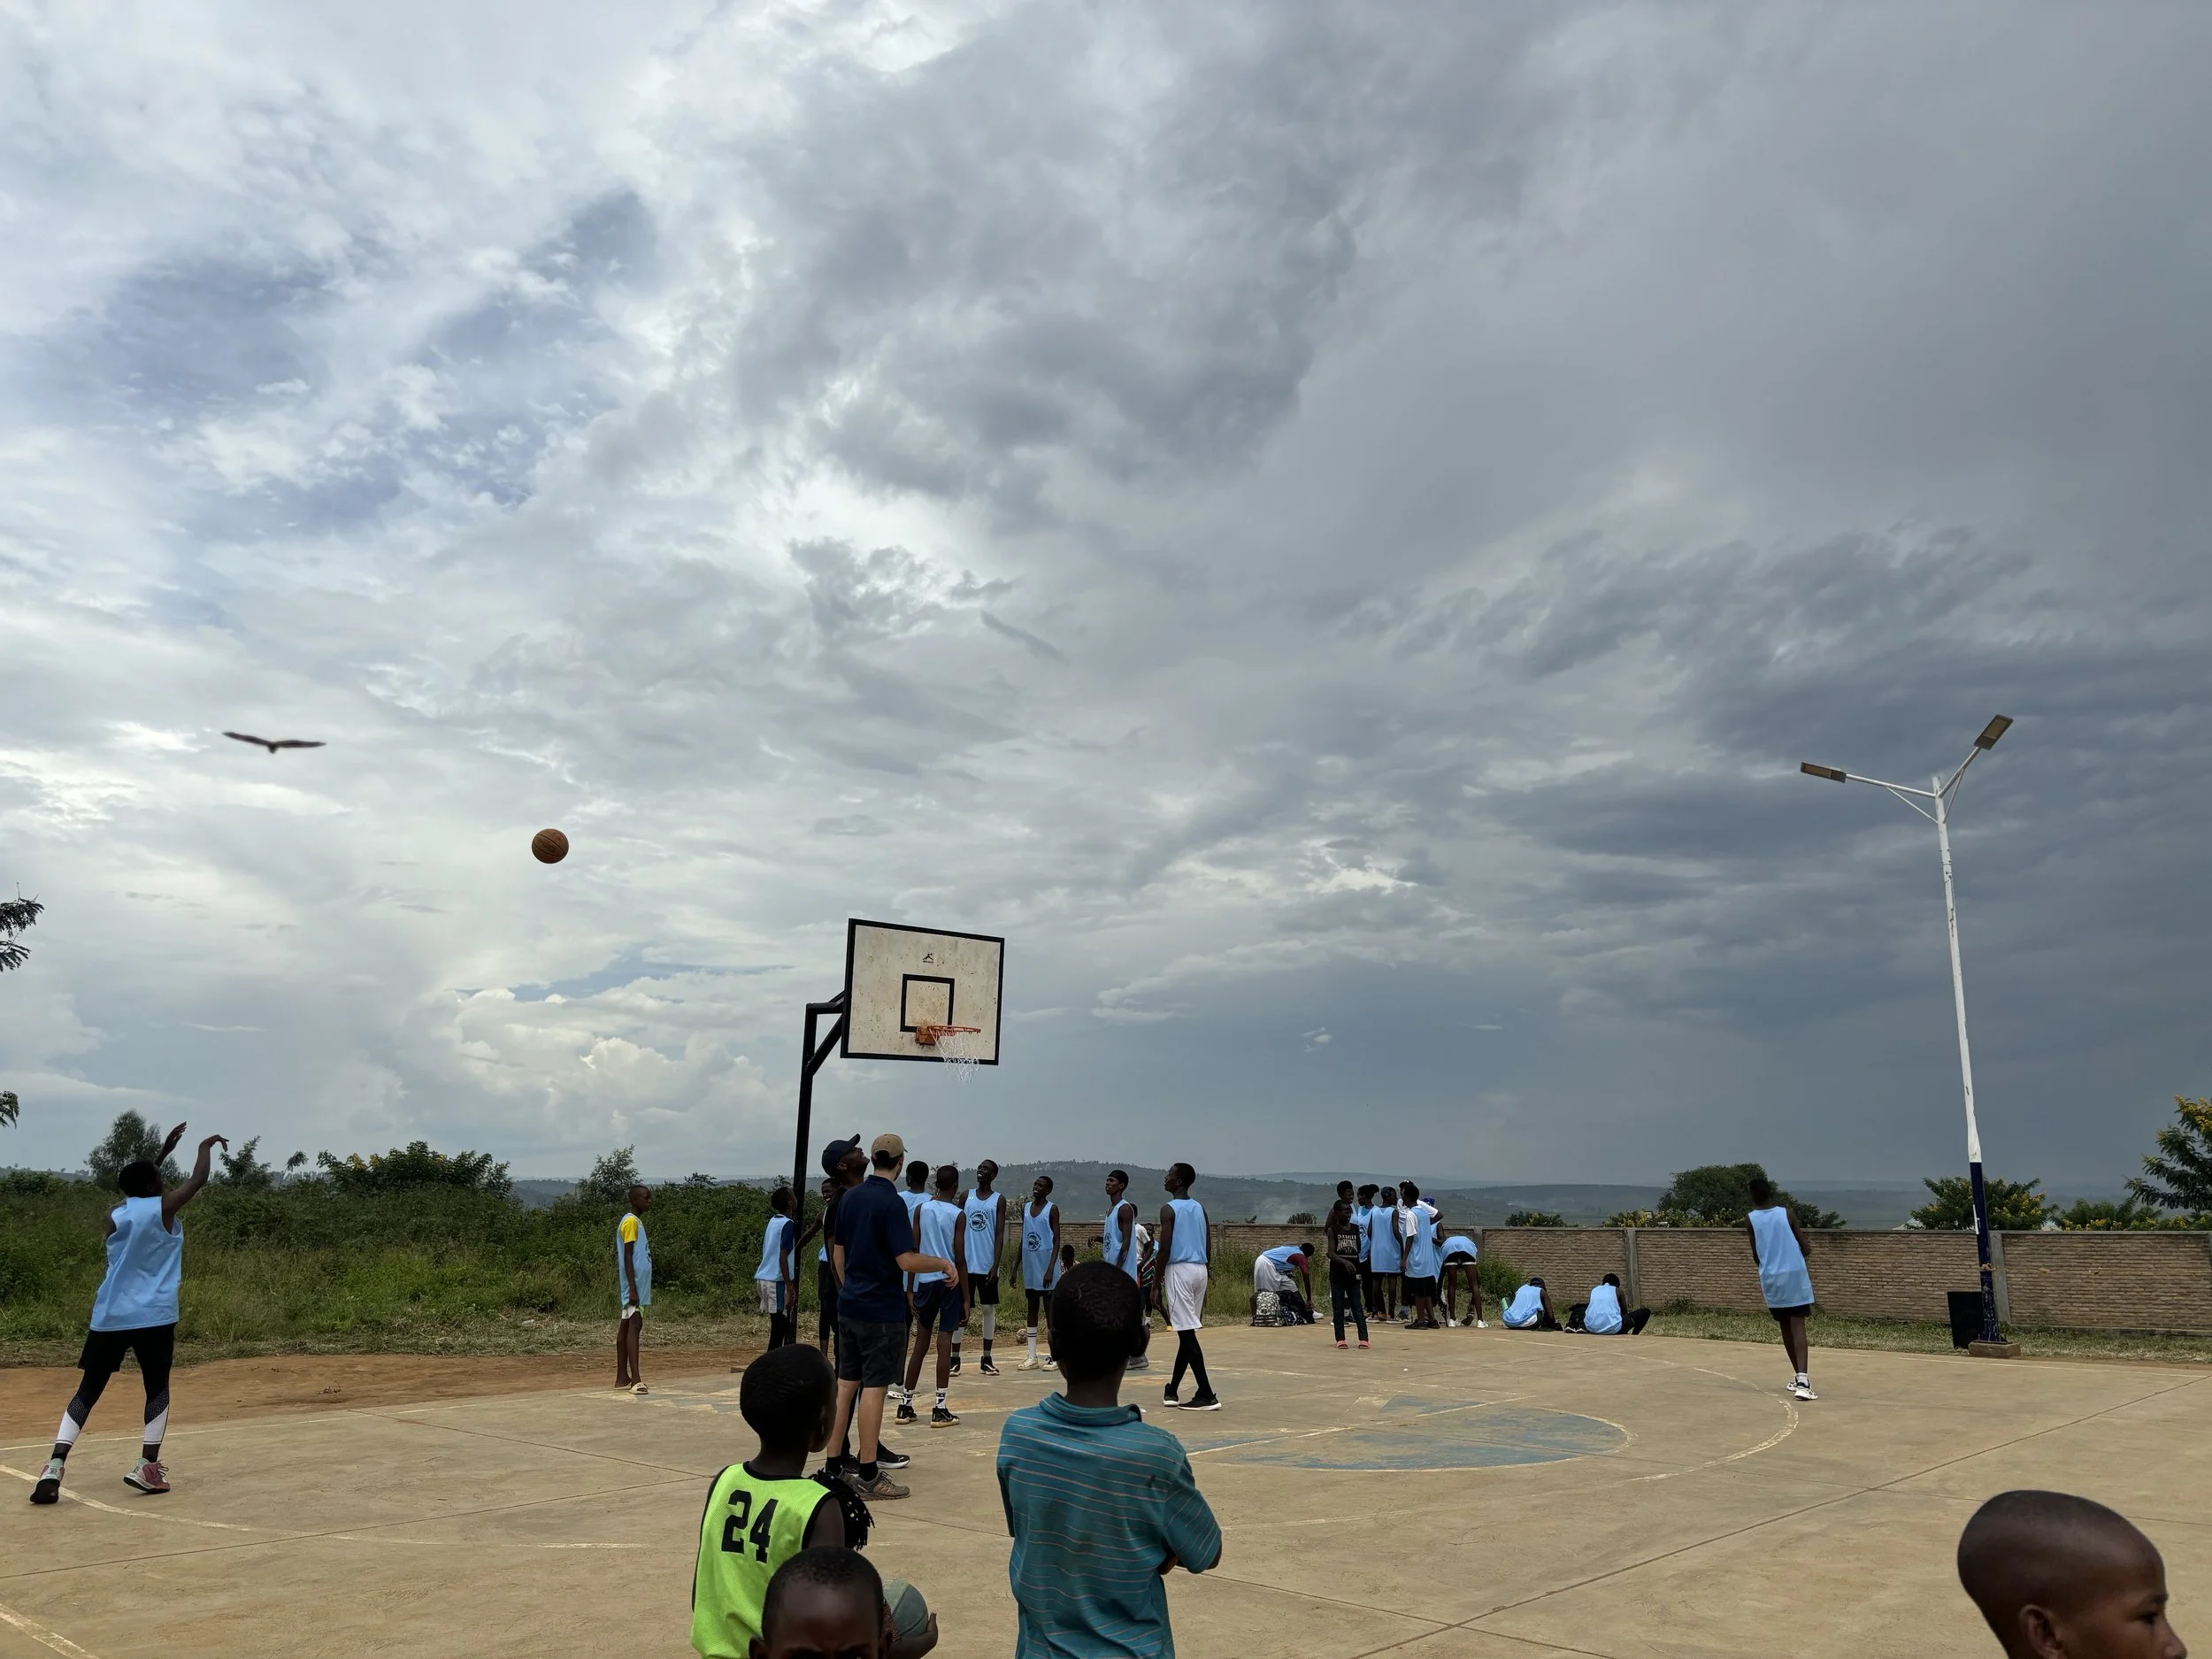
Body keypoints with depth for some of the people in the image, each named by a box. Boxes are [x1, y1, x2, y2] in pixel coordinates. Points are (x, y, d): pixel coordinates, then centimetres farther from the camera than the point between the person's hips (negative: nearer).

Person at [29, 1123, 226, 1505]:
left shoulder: (114, 1215, 10)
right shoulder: (162, 1208, -5)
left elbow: (136, 1188, 31)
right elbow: (198, 1180, 3)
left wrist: (164, 1152, 36)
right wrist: (207, 1146, 19)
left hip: (108, 1316, 4)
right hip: (152, 1317, -4)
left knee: (88, 1391, 9)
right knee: (157, 1388, 8)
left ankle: (55, 1467, -6)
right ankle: (147, 1466, -1)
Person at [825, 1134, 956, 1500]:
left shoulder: (849, 1197, 6)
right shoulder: (891, 1203, -17)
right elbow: (907, 1260, -22)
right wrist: (944, 1263, -7)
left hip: (849, 1305, 7)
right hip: (882, 1310, -7)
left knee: (846, 1382, 13)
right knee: (874, 1387, -2)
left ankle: (836, 1464, 20)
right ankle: (868, 1475, 3)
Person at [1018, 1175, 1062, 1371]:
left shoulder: (1052, 1209, -6)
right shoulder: (1025, 1208, 10)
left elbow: (1056, 1240, -10)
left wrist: (1050, 1269, -18)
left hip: (1046, 1266, -6)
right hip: (1030, 1266, 6)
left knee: (1049, 1309, -2)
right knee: (1032, 1308, 9)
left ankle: (1051, 1356, 2)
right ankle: (1032, 1357, 13)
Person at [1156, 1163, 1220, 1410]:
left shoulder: (1168, 1209, -9)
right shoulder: (1200, 1208, 13)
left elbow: (1164, 1249, -13)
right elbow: (1209, 1248, 14)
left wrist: (1156, 1284, -8)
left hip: (1179, 1270, -8)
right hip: (1200, 1270, 8)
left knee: (1187, 1332, -7)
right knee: (1188, 1331, 14)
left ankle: (1206, 1395, -12)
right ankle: (1172, 1389, 24)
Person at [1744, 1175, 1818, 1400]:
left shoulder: (1750, 1219, 1)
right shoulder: (1786, 1213, 0)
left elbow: (1756, 1256, 3)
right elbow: (1806, 1249, 2)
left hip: (1770, 1278, 1)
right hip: (1794, 1275, -1)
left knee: (1785, 1328, 18)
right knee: (1798, 1327, -6)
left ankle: (1799, 1377, 28)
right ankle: (1802, 1380, -22)